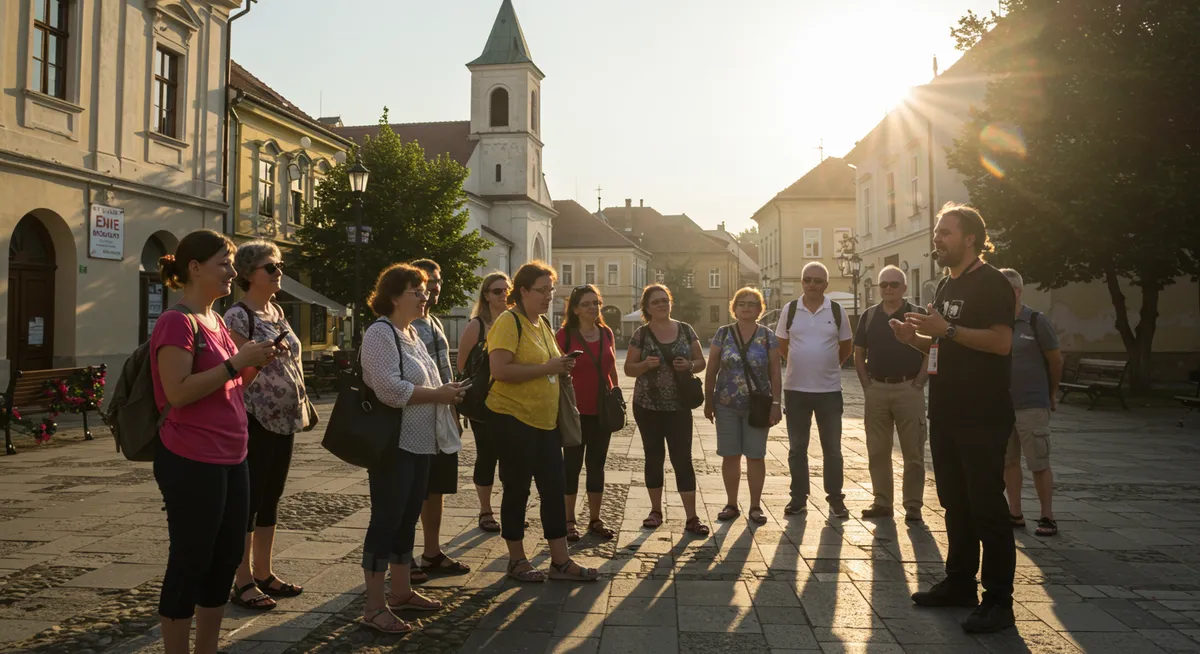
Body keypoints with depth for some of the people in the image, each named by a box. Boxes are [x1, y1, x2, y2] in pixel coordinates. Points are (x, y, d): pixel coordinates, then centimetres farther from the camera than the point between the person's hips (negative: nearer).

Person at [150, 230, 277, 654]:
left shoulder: (216, 321, 14)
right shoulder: (177, 322, -14)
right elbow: (178, 392, -23)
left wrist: (254, 366, 3)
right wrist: (237, 361, -21)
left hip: (230, 460, 9)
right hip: (192, 464, -9)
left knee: (226, 559, 15)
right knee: (189, 564, 1)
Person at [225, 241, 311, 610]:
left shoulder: (277, 312, 13)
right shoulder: (237, 316, -11)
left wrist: (301, 406, 17)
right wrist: (264, 351, -24)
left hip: (284, 420, 8)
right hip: (255, 421, -8)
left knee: (271, 499, 14)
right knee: (249, 501, 1)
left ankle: (264, 573, 24)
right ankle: (244, 582, 11)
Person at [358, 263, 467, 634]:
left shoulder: (412, 334, 16)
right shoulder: (380, 333, -14)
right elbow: (389, 388, -26)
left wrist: (447, 393, 6)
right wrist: (438, 394, -18)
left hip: (420, 442, 9)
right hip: (393, 444, -9)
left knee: (407, 519, 15)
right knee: (386, 520, -3)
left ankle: (401, 591, 27)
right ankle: (374, 606, 5)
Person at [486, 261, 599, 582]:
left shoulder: (543, 323, 14)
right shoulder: (508, 322, -12)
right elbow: (500, 370, -24)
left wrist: (560, 367, 8)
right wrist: (546, 368, -21)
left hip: (545, 421, 8)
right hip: (514, 419, -8)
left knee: (554, 488, 9)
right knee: (517, 490, 4)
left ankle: (560, 561, 17)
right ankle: (517, 560, 19)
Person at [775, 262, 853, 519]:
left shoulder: (837, 311, -1)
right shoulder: (789, 310, 0)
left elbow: (845, 347, 10)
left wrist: (828, 367, 10)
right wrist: (800, 365, 10)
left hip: (829, 389, -1)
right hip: (795, 389, 1)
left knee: (832, 448, 6)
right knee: (797, 447, 8)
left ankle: (835, 499, 17)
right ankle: (798, 498, 18)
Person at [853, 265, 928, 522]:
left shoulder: (918, 315, 0)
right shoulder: (869, 315, 9)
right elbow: (859, 354, 13)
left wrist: (918, 383, -9)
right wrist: (866, 384, 4)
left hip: (908, 389, -3)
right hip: (876, 390, 3)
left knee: (913, 452, 1)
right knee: (877, 452, 8)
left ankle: (913, 505, 10)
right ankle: (882, 502, 19)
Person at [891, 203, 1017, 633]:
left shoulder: (990, 283, -10)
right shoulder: (946, 286, 18)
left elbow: (1001, 341, -22)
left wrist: (947, 328, -23)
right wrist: (915, 337, 6)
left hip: (983, 418, -9)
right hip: (946, 414, 9)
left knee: (987, 507, -4)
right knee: (955, 502, 15)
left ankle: (998, 602, 5)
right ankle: (960, 583, 26)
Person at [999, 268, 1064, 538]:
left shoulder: (1037, 321, -7)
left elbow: (1056, 360, 1)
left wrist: (1052, 393, 11)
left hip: (1032, 406, -4)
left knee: (1039, 464, 1)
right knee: (1008, 461, 9)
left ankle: (1047, 517, 11)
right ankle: (1015, 513, 19)